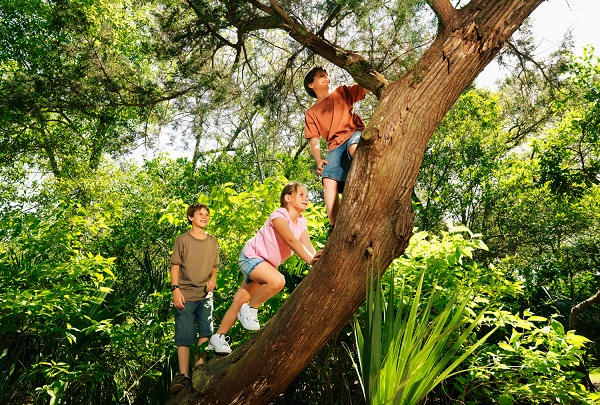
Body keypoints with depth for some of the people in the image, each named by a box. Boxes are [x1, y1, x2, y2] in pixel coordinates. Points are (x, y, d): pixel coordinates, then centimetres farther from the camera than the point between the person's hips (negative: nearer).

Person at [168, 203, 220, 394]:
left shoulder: (213, 241, 10)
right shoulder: (183, 240, -2)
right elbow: (175, 266, -3)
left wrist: (212, 279, -2)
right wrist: (175, 290, -13)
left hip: (205, 295, 4)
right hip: (185, 295, -3)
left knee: (206, 332, 1)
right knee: (184, 336, 0)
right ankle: (183, 375, 5)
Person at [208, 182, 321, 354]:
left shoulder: (301, 222, -1)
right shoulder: (279, 215, -23)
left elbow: (308, 246, -13)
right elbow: (291, 240, -37)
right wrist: (310, 260, -47)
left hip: (267, 263, 8)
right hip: (251, 257, -8)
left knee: (241, 300, 7)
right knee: (277, 281, -33)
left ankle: (218, 338, 19)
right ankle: (250, 309, -9)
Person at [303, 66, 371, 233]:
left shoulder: (343, 92, 21)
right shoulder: (311, 113, 22)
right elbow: (314, 141, 14)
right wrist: (318, 160, -4)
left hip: (355, 133, -1)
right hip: (335, 146, 1)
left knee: (355, 147, -40)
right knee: (329, 180, -23)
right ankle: (334, 227, -28)